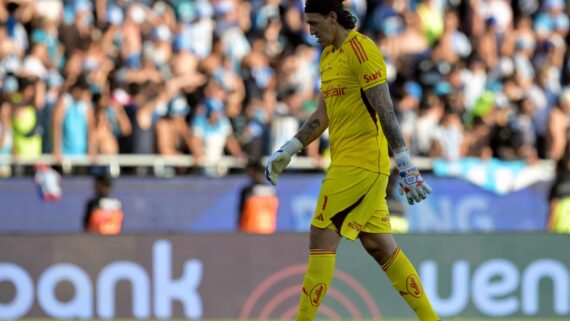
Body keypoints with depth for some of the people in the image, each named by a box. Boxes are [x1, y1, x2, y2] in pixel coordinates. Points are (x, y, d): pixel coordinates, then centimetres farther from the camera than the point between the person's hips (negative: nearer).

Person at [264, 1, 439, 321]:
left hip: (361, 162, -9)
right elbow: (323, 115, 24)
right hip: (345, 161, 9)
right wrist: (288, 151, 20)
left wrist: (405, 163, -22)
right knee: (380, 245, 8)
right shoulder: (328, 55, 16)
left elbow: (385, 110, -18)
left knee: (322, 236, -8)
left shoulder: (362, 49, -12)